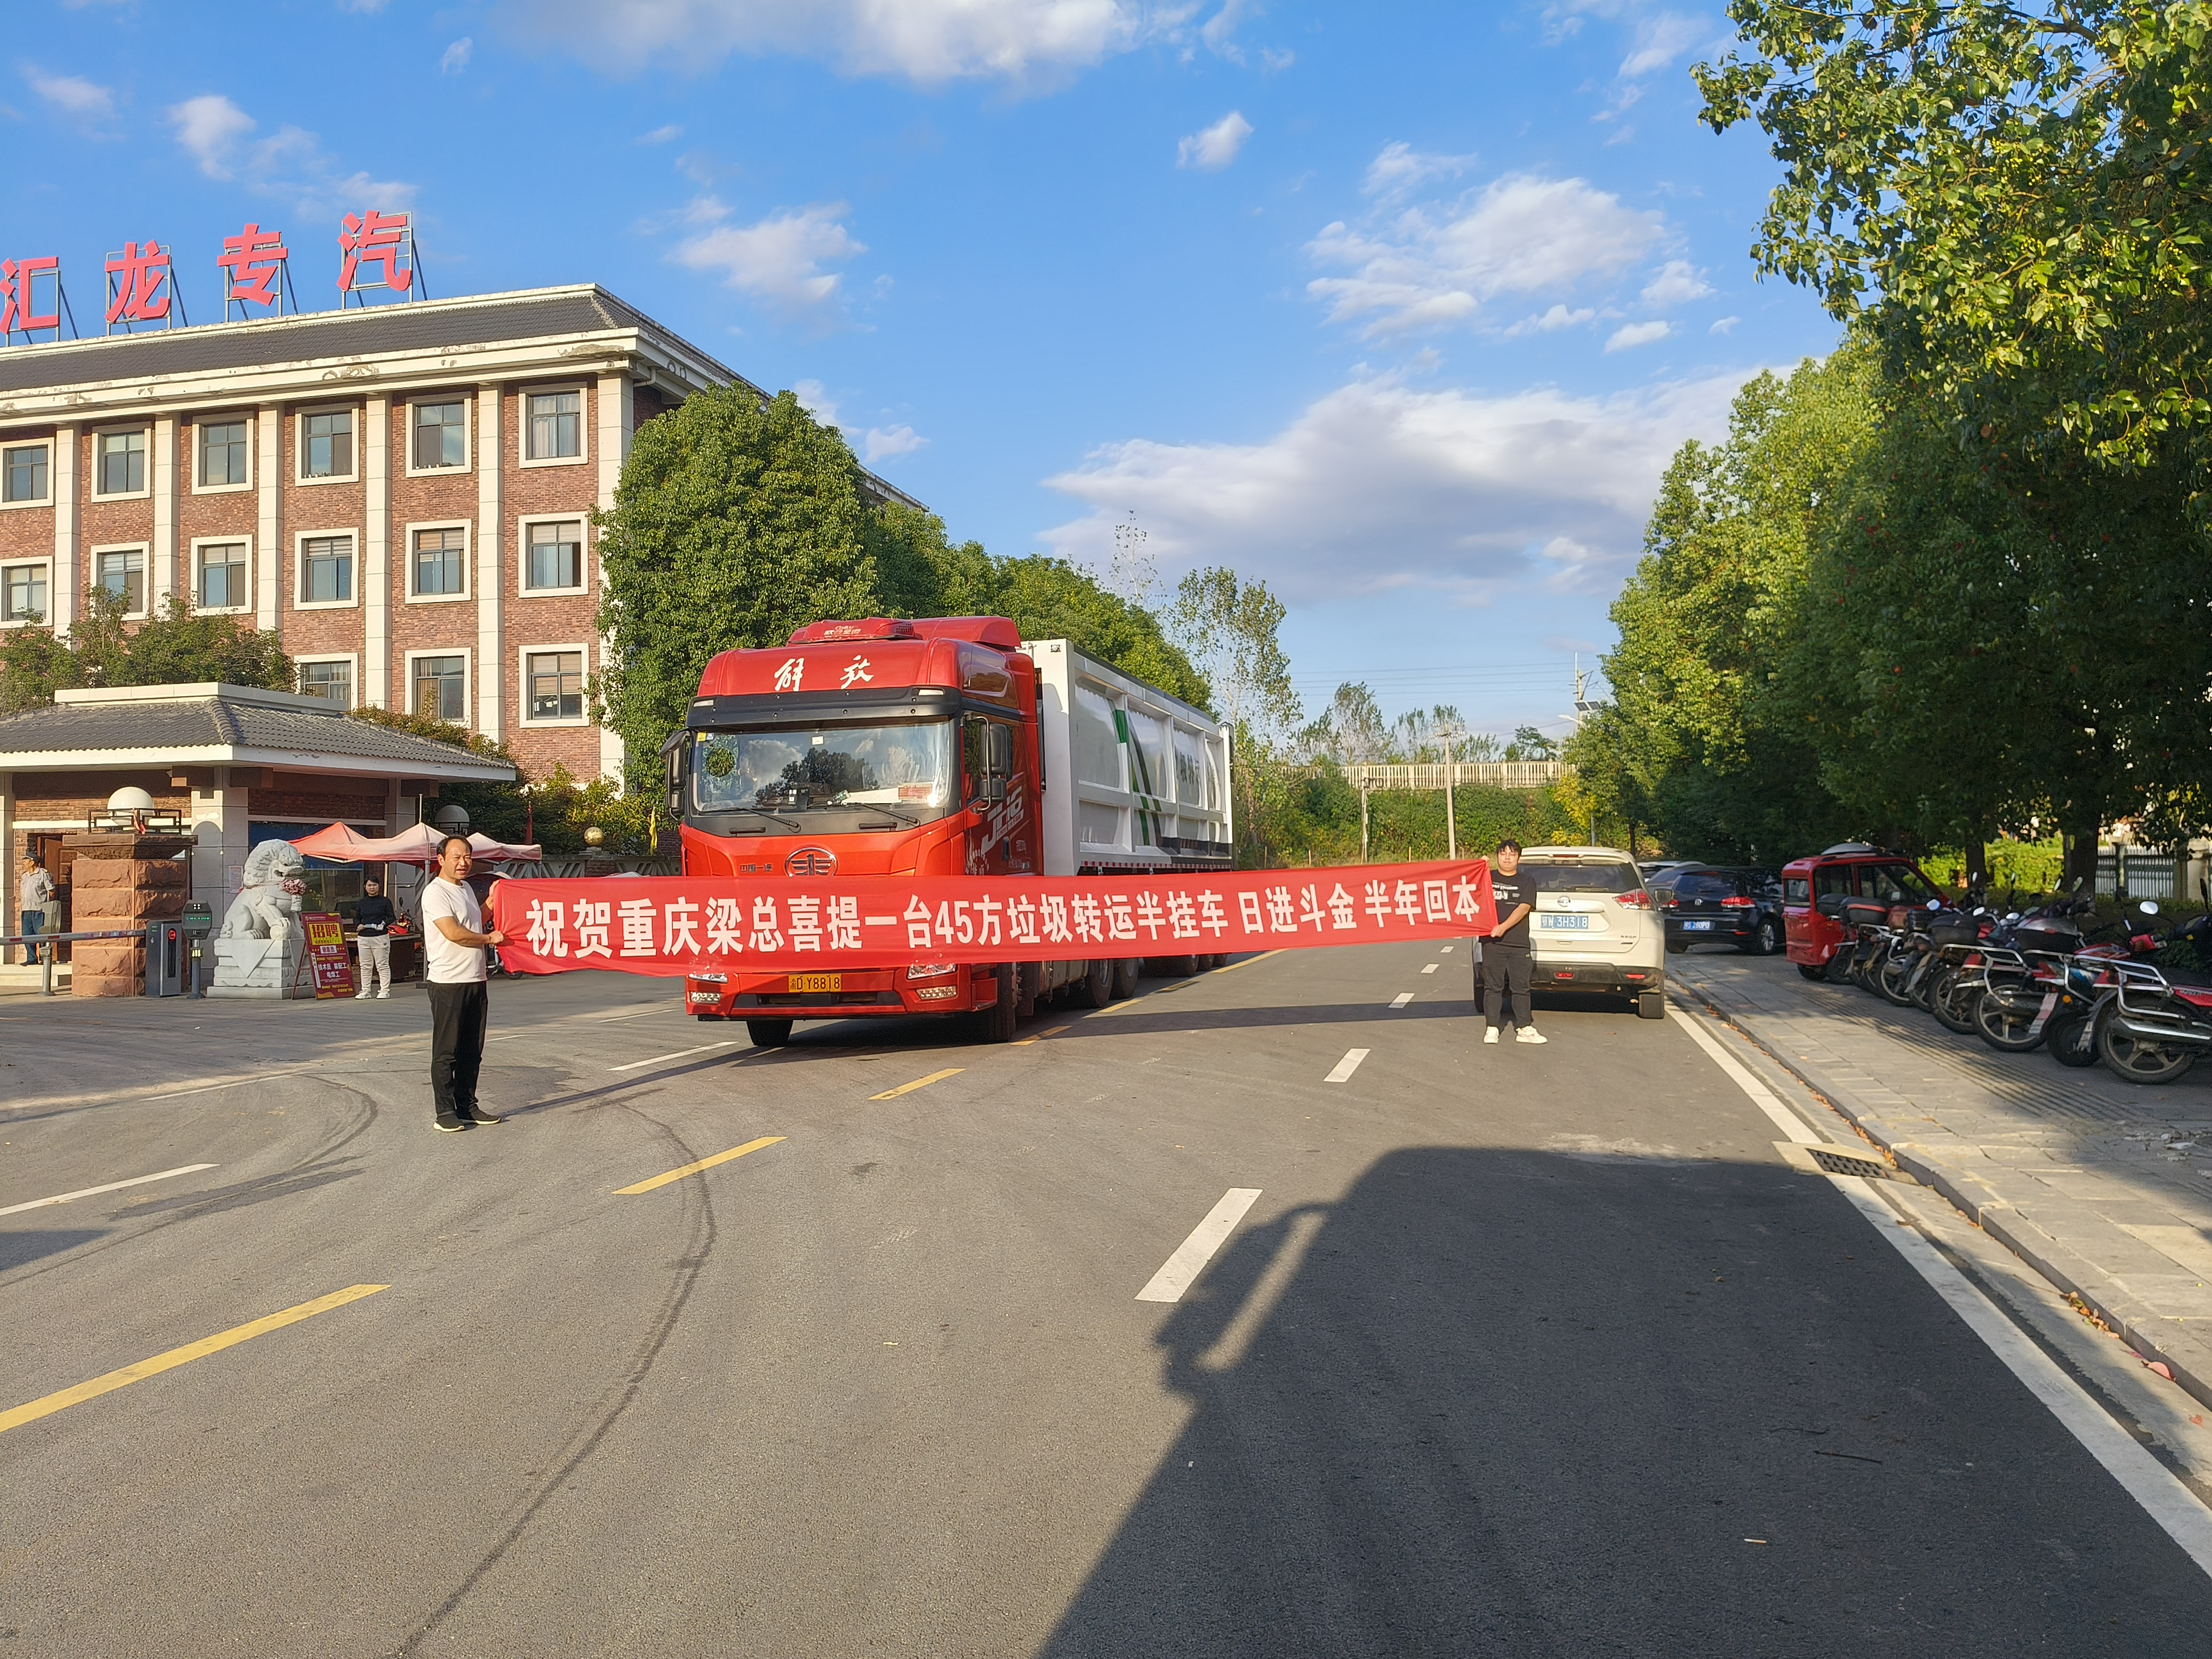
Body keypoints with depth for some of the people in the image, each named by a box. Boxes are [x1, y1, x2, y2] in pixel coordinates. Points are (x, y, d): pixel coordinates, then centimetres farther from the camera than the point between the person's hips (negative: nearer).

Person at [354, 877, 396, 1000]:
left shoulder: (385, 901, 2)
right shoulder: (361, 903, 13)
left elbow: (392, 917, 0)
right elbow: (356, 918, 17)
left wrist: (384, 924, -16)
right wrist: (358, 926, -3)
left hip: (380, 937, -4)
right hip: (364, 938, 4)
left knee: (382, 965, -2)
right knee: (365, 966, 8)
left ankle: (385, 991, 3)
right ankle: (366, 991, 14)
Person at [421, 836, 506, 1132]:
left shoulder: (466, 888, 16)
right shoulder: (435, 892, -11)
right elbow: (454, 933, -20)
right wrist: (489, 938, -6)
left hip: (475, 981, 8)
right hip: (447, 982, -8)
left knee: (472, 1051, 11)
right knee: (446, 1051, -2)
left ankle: (467, 1106, 19)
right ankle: (445, 1112, 4)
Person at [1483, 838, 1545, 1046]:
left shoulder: (1527, 883, 8)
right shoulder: (1487, 878, 10)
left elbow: (1523, 909, -5)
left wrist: (1504, 927, -19)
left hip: (1518, 944, 1)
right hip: (1492, 942, 0)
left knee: (1520, 987, 4)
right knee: (1493, 986, 1)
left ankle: (1524, 1029, 9)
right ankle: (1492, 1028, 7)